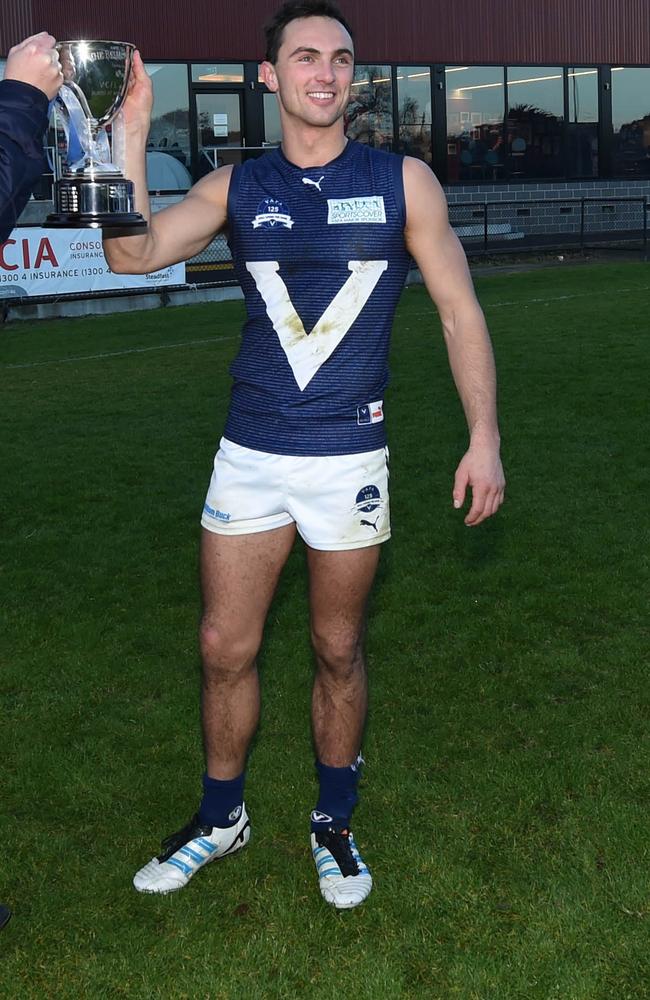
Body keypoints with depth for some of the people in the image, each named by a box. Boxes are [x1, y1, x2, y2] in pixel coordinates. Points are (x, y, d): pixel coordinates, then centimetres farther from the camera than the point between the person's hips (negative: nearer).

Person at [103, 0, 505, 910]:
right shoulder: (235, 188, 4)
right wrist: (131, 134, -18)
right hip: (249, 456, 2)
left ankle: (334, 823, 30)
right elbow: (134, 251, -10)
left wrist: (484, 437, -6)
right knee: (225, 647, 7)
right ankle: (221, 818, 29)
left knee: (339, 651, 10)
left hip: (350, 457, -1)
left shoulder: (402, 181, -1)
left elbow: (459, 311, 0)